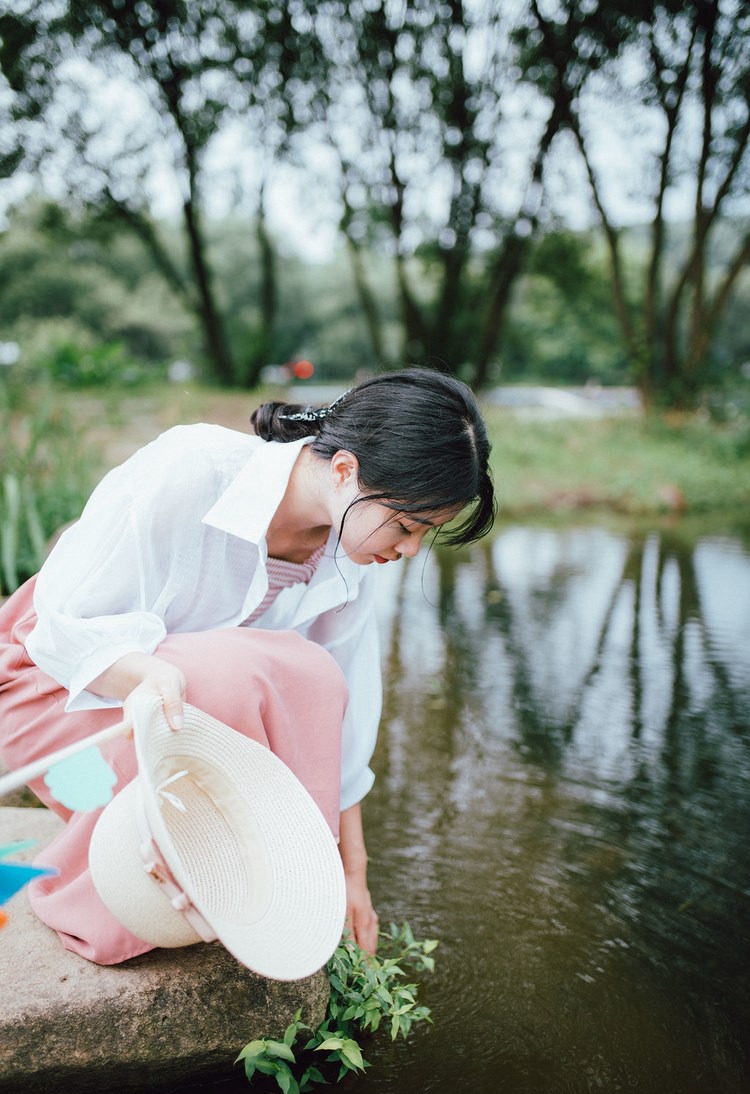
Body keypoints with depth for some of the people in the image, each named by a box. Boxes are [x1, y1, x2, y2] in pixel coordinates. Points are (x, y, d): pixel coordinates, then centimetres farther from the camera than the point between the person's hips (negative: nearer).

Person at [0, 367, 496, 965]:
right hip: (59, 685, -6)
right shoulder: (188, 471, -30)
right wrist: (147, 675, -46)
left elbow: (341, 706, -2)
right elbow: (63, 626, -23)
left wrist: (353, 872, 2)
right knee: (235, 677, -34)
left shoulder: (349, 556, -11)